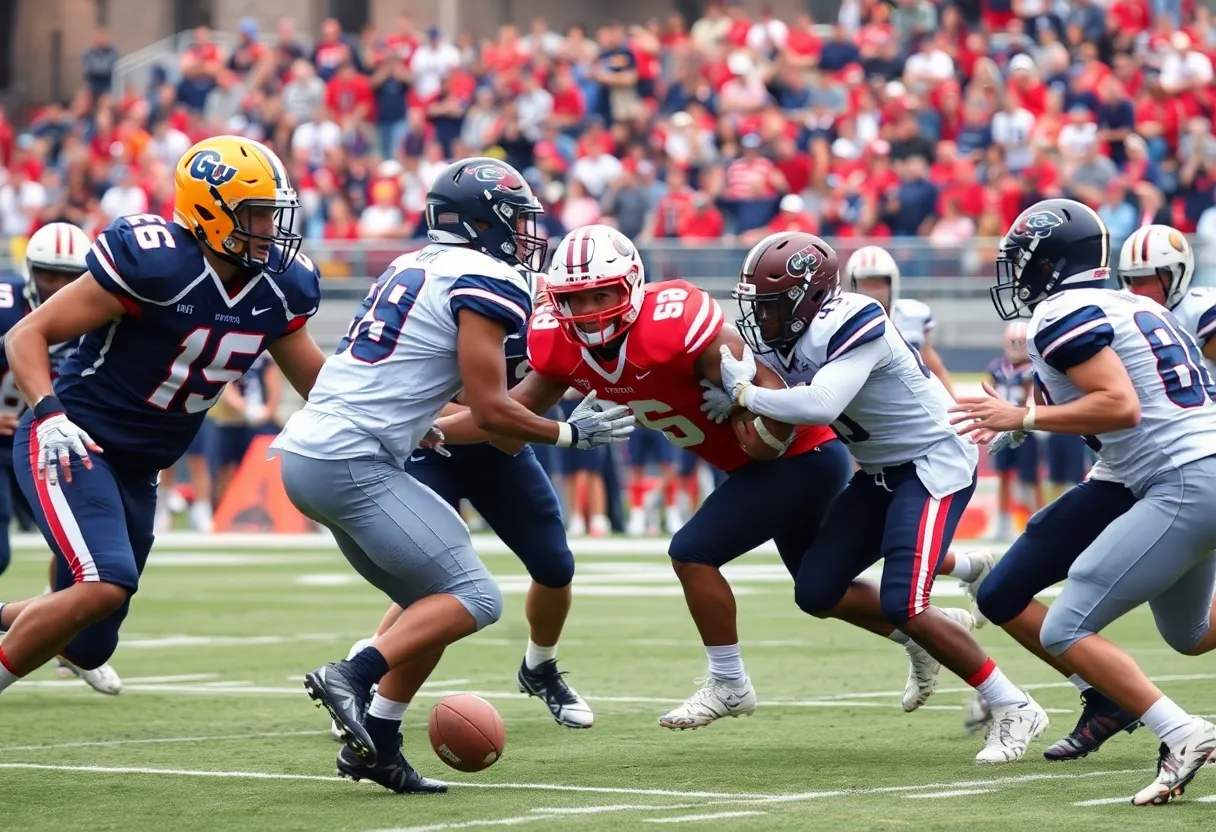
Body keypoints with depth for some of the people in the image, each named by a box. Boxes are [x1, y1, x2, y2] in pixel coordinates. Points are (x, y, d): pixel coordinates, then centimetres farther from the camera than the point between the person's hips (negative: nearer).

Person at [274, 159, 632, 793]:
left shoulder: (413, 268, 19)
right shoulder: (486, 282, -7)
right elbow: (490, 411, -9)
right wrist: (571, 433, 4)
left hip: (306, 453, 9)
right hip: (353, 463, -9)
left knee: (435, 604, 16)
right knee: (474, 599, -8)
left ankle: (375, 745, 9)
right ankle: (354, 676, -23)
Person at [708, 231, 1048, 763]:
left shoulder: (850, 330, -27)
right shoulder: (788, 338, 0)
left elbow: (819, 406, -39)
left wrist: (745, 393, -27)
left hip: (935, 464, -9)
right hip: (881, 473, 9)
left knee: (902, 607, -19)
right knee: (817, 593, 4)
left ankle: (1014, 711, -6)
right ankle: (922, 638, 25)